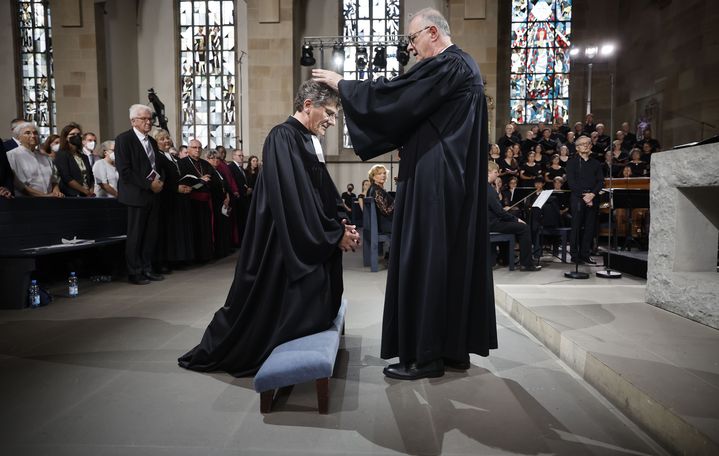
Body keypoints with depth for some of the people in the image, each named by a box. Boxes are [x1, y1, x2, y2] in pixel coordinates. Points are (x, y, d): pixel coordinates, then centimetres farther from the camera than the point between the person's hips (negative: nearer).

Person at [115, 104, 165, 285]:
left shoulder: (152, 141, 18)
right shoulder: (124, 139, -6)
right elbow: (124, 171, -14)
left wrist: (160, 180, 2)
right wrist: (149, 184, -16)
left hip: (153, 194, 7)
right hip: (137, 195, -7)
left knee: (151, 234, 9)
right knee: (135, 235, 0)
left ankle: (146, 269, 19)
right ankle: (134, 272, 10)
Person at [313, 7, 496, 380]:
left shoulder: (445, 66, -11)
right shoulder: (463, 67, 20)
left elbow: (392, 96, -13)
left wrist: (340, 83, -2)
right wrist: (406, 144, 16)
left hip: (434, 182, -10)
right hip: (455, 180, 10)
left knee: (424, 261, -5)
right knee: (454, 258, 10)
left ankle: (426, 354, 4)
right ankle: (455, 347, 19)